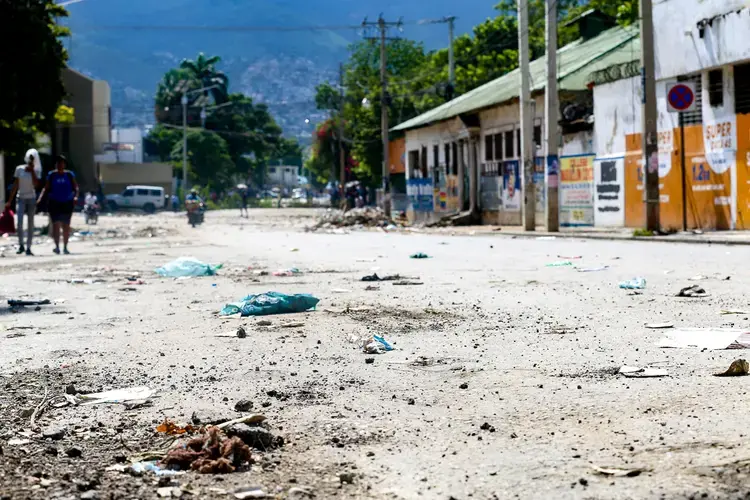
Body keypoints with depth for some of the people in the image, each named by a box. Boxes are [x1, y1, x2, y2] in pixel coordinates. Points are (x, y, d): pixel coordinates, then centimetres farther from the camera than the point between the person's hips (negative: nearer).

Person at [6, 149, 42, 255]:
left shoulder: (36, 171, 3)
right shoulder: (19, 169, 3)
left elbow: (35, 185, -13)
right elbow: (15, 185, 5)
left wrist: (32, 171, -13)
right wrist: (10, 201, 4)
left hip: (31, 199, 1)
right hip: (21, 198, -1)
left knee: (31, 224, 2)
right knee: (19, 221, -18)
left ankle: (28, 247, 7)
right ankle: (21, 245, -9)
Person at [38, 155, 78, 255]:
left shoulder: (70, 175, 4)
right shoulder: (51, 175, 3)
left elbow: (76, 187, 5)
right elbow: (46, 188, 3)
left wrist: (76, 196, -13)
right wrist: (41, 197, -11)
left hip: (67, 203, 1)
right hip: (54, 203, -1)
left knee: (66, 226, 6)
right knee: (55, 224, -11)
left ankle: (65, 247, 16)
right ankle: (57, 246, -14)